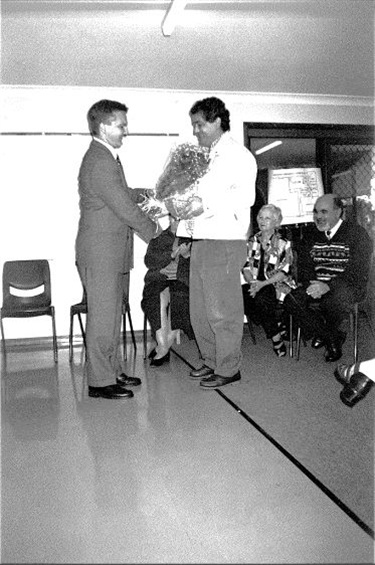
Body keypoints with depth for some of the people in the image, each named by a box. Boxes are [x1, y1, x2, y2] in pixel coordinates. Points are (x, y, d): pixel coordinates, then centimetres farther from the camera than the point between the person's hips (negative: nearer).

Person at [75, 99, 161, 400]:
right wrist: (153, 228, -6)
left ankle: (113, 371, 26)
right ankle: (100, 381, 8)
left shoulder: (107, 157, 16)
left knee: (112, 314, 15)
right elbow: (125, 208, -19)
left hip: (111, 252, 10)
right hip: (100, 252, -10)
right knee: (103, 316, -3)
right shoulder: (99, 161, -18)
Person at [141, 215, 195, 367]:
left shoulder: (193, 239, 16)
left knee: (178, 298, -34)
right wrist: (172, 254, -11)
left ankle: (162, 348, -26)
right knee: (160, 297, -34)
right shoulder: (159, 238, 18)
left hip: (182, 282, 0)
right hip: (159, 280, 1)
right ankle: (163, 346, -33)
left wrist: (187, 255, -14)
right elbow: (149, 260, 2)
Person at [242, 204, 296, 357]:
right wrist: (252, 282, -12)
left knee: (261, 298, -34)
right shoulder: (252, 241, 14)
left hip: (278, 285, -4)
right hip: (256, 284, 4)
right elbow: (246, 267, 9)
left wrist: (263, 283, -20)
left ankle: (276, 338, -15)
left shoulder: (283, 243, 0)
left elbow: (284, 272, -7)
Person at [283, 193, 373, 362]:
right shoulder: (312, 236, 14)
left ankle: (322, 334, -1)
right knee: (291, 300, -22)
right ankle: (332, 338, -8)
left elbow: (358, 271, -14)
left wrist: (328, 286, -28)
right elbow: (303, 265, 11)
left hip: (347, 286, -5)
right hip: (318, 285, 5)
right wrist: (311, 284, -13)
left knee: (333, 302, -38)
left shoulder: (357, 233, -4)